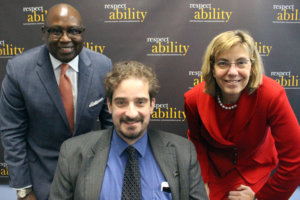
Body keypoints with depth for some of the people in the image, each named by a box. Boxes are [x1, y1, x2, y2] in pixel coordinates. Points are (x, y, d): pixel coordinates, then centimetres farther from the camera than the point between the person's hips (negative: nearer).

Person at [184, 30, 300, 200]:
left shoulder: (271, 95, -31)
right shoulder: (194, 100, -24)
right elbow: (196, 141, -3)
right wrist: (205, 180, -9)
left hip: (258, 172, -1)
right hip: (214, 172, 2)